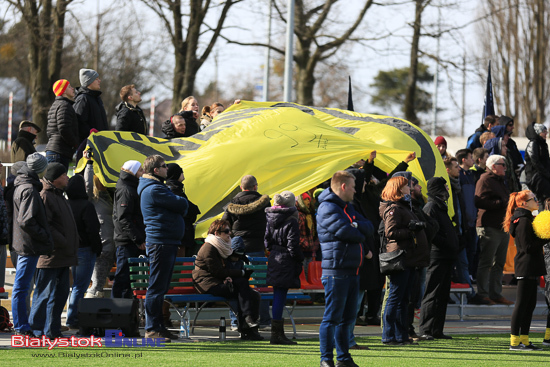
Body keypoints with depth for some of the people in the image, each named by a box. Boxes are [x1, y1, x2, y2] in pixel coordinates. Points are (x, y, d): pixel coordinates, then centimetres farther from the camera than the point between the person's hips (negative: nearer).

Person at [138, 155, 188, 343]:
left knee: (161, 287, 13)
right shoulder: (153, 190, -14)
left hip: (168, 242, 11)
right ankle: (152, 329, -8)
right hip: (160, 242, -11)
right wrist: (182, 206, 5)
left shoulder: (157, 187, 21)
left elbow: (181, 207, 21)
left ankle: (158, 326, 17)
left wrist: (179, 208, 2)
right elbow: (182, 204, -14)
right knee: (157, 287, -9)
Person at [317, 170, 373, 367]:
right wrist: (360, 233, 0)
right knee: (332, 317, -7)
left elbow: (369, 228, 11)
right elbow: (344, 231, -20)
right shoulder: (327, 208, -10)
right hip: (336, 271, -9)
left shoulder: (348, 208, 20)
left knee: (347, 317, 13)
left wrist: (355, 225, -10)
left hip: (352, 269, 9)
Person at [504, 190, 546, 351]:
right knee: (522, 304, -7)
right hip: (526, 268, -10)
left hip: (531, 268, 10)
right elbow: (527, 247, -19)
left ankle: (524, 341, 15)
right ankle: (514, 342, -5)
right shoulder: (523, 221, -14)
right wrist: (545, 239, -16)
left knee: (530, 305, 11)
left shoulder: (528, 219, 18)